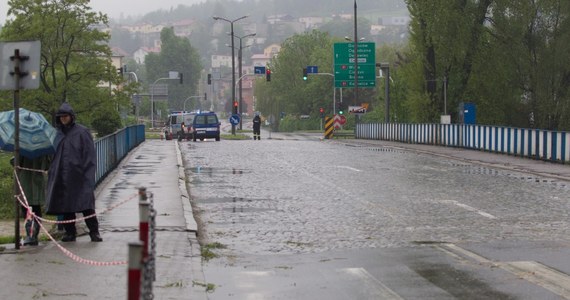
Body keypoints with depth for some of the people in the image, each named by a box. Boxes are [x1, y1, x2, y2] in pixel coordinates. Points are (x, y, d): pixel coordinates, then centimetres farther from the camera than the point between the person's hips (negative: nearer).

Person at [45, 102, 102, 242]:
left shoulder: (82, 132, -2)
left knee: (86, 203, -7)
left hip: (78, 175, -5)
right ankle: (70, 232, 13)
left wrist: (87, 173, -12)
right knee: (65, 205, 5)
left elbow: (90, 153, -5)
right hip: (62, 176, 5)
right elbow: (53, 153, 17)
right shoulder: (58, 133, 12)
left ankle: (94, 232, -4)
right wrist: (51, 170, 8)